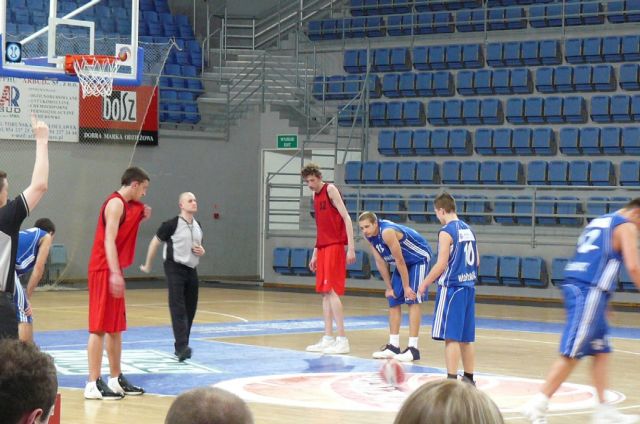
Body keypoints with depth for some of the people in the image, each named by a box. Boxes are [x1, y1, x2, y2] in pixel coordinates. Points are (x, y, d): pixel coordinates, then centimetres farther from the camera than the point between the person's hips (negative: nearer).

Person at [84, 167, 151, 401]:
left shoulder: (127, 205, 15)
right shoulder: (115, 203, -13)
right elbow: (109, 241, -21)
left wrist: (140, 217, 9)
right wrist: (115, 273, -28)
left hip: (113, 271, 10)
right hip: (104, 271, -10)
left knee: (116, 327, 13)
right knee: (99, 327, -9)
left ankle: (116, 379, 20)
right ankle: (93, 384, -9)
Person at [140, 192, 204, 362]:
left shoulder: (198, 227, 11)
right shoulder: (171, 225, -9)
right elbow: (155, 242, -1)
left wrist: (202, 251, 2)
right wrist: (147, 266, 4)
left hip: (191, 270, 7)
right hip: (175, 269, -7)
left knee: (190, 310, 5)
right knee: (178, 309, -15)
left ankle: (180, 347, 15)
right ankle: (182, 347, -23)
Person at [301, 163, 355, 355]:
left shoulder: (330, 190, -8)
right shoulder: (315, 195, 17)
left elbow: (346, 218, -14)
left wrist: (351, 248, -20)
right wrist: (315, 254, 22)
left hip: (335, 246, -9)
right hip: (323, 247, 9)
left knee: (331, 290, -12)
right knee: (325, 292, 7)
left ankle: (342, 340, -12)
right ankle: (328, 338, 10)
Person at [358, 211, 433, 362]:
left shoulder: (387, 232, -33)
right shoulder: (370, 236, -8)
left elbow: (399, 261, -27)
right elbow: (380, 262, 0)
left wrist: (406, 287, -21)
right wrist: (389, 287, 1)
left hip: (419, 258, -9)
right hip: (404, 261, 9)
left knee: (413, 300, -15)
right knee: (394, 300, 6)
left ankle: (413, 348, -17)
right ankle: (393, 346, 11)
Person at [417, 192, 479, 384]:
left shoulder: (446, 232, -12)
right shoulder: (468, 230, 12)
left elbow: (441, 264, -16)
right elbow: (476, 262, 16)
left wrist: (425, 283, -6)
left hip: (451, 288, -8)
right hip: (468, 287, 8)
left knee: (451, 337, -6)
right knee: (466, 338, 14)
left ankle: (452, 379, -8)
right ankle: (469, 378, 20)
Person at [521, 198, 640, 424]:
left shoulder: (599, 221, 24)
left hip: (575, 285, 9)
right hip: (590, 291, -9)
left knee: (601, 351, 13)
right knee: (572, 353, -9)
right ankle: (538, 404, -11)